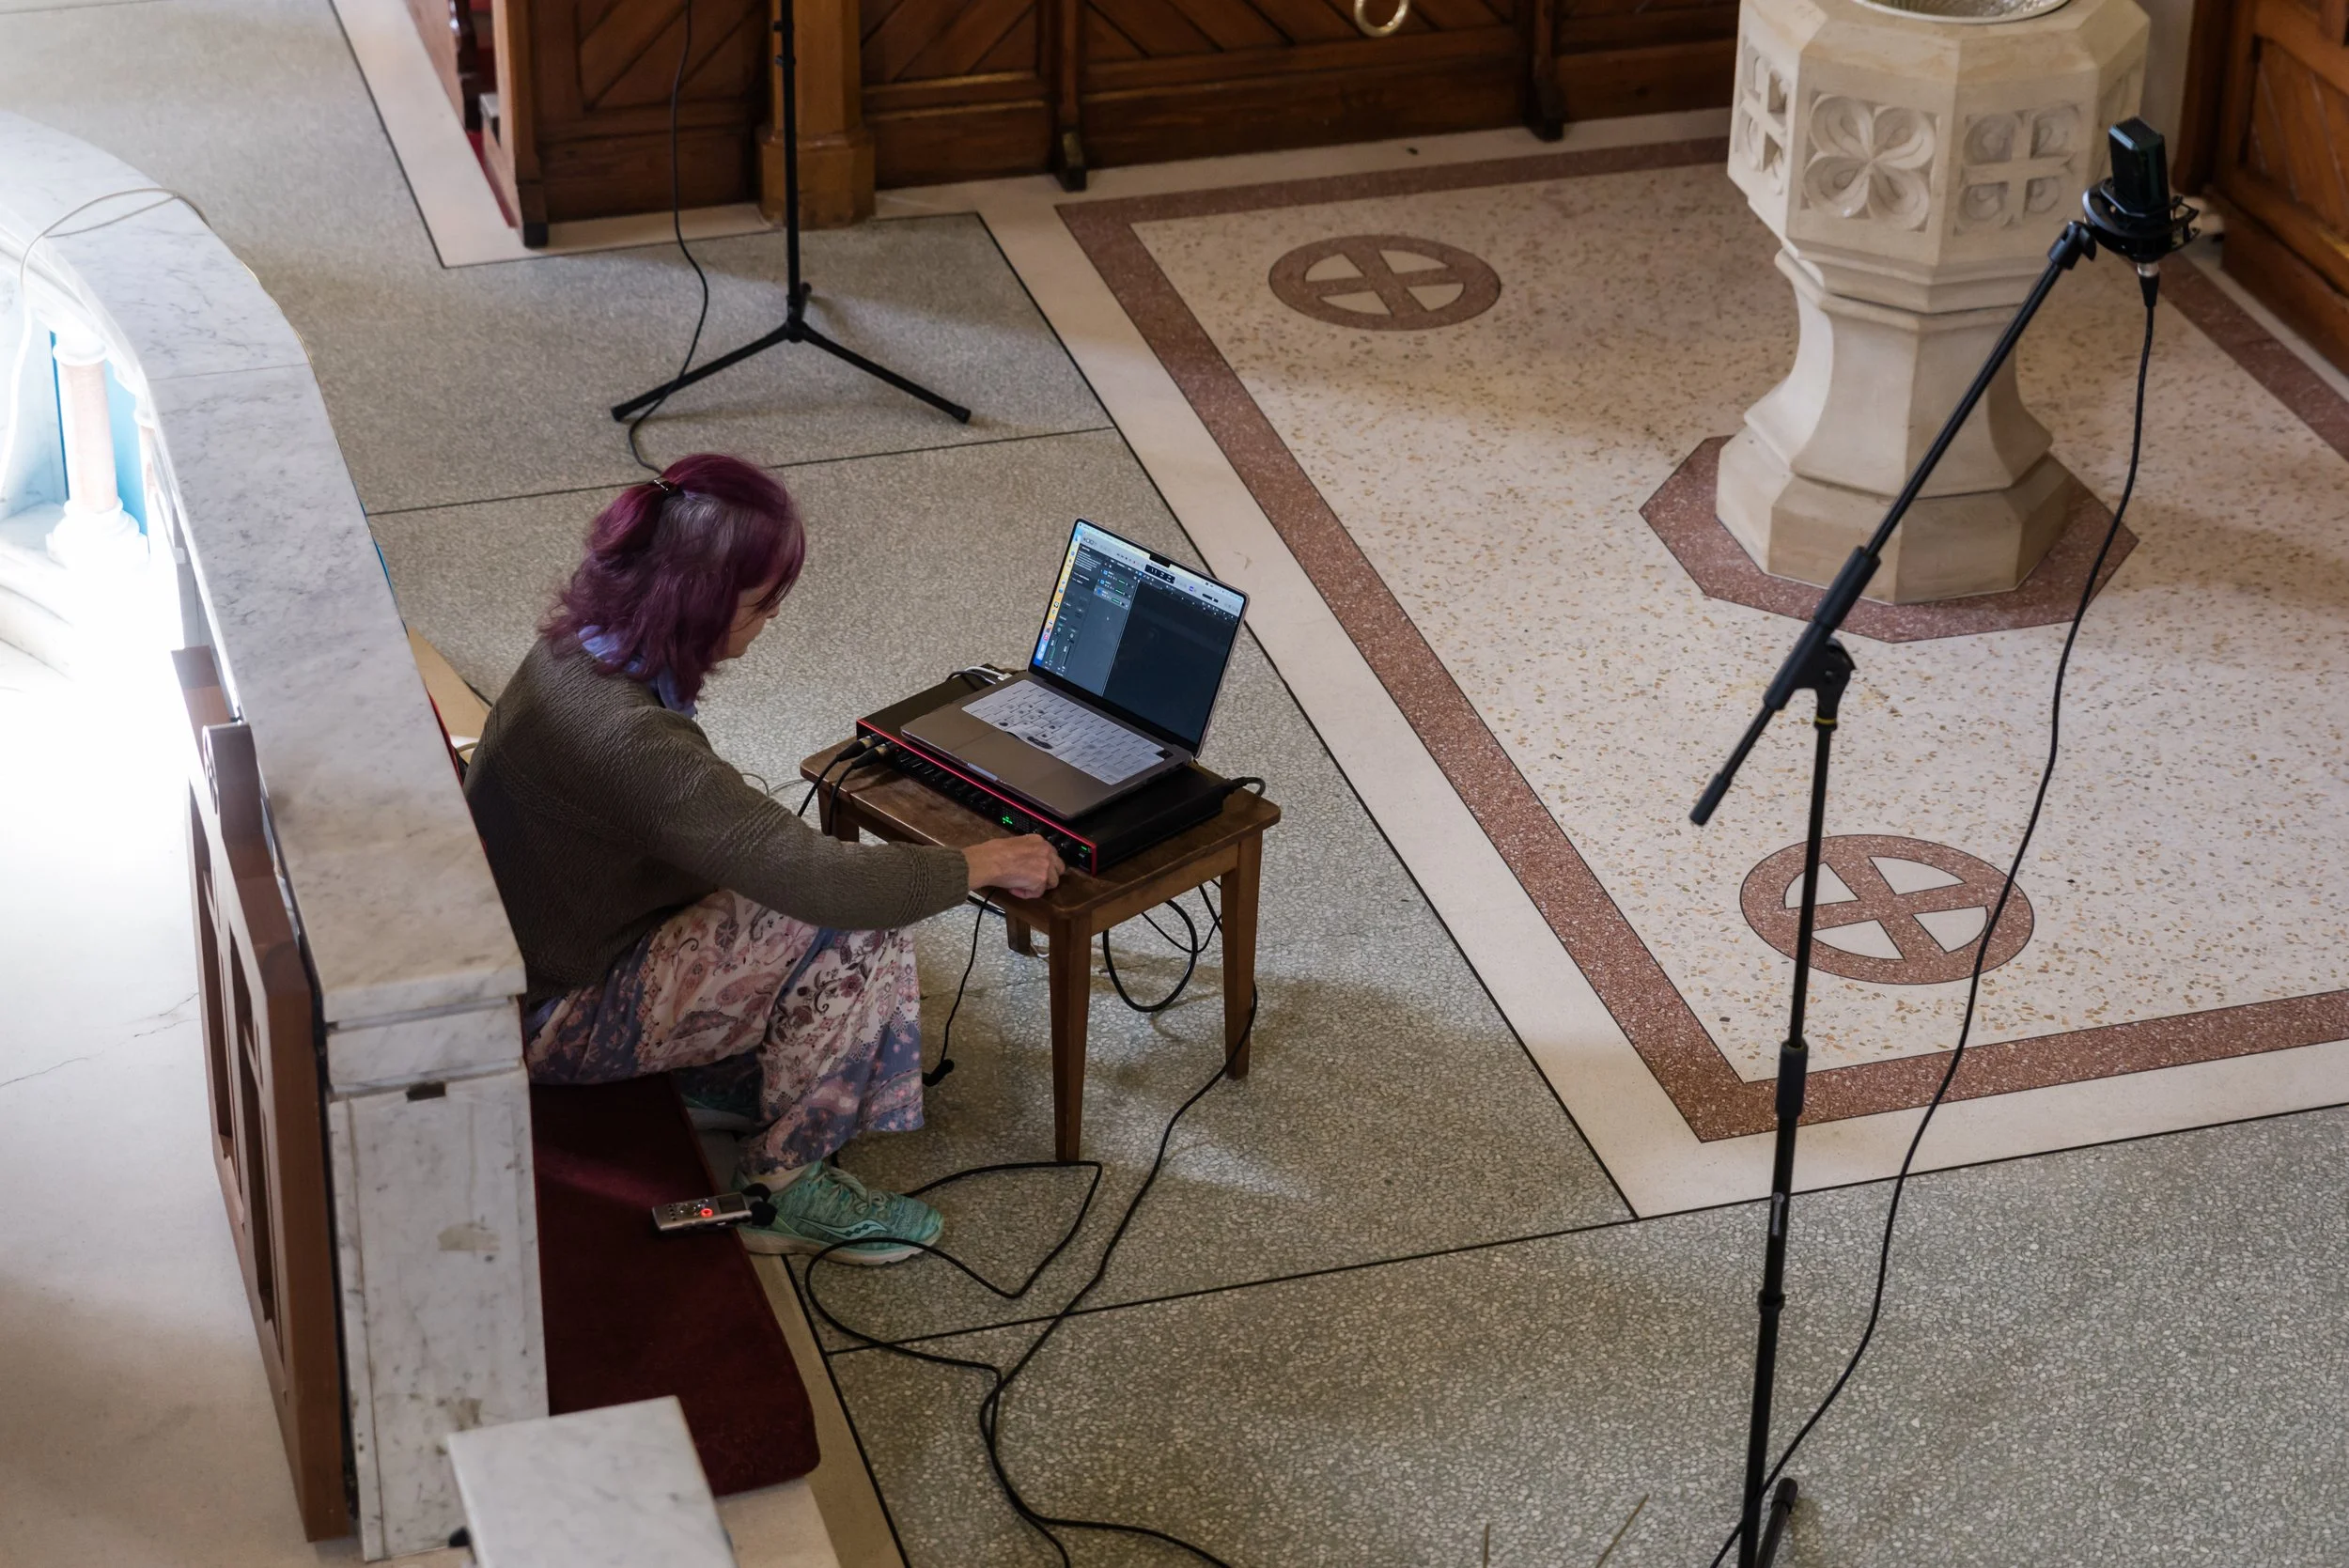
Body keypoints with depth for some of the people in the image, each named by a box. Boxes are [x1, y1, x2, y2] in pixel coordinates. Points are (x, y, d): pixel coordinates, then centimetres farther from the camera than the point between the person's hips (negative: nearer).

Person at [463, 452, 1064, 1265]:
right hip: (552, 1016, -9)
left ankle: (721, 1073, 17)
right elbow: (819, 880, -32)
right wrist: (980, 865, -19)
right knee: (860, 929, -15)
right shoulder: (628, 738, -35)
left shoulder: (582, 649, -5)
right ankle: (785, 1188, -3)